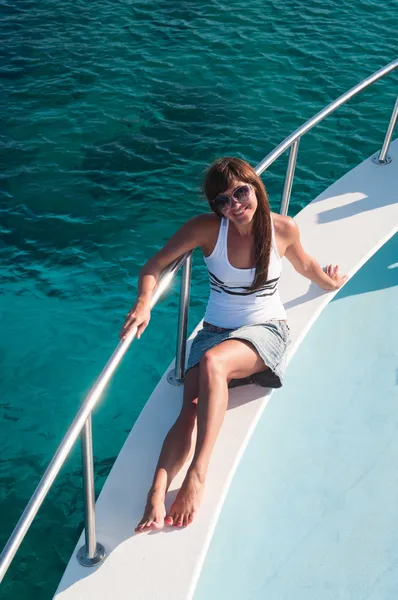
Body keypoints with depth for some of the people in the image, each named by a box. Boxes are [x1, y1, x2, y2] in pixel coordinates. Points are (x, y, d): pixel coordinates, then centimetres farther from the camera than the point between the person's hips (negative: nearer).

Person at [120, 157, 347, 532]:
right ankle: (155, 501, -38)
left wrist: (330, 282, 38)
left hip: (266, 331, -1)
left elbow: (304, 265, 19)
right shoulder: (207, 228, -8)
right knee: (191, 410, -26)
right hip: (215, 332, 2)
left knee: (213, 362, -37)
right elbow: (154, 266, -7)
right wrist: (143, 302, -28)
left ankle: (198, 474, -40)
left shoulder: (283, 229, -5)